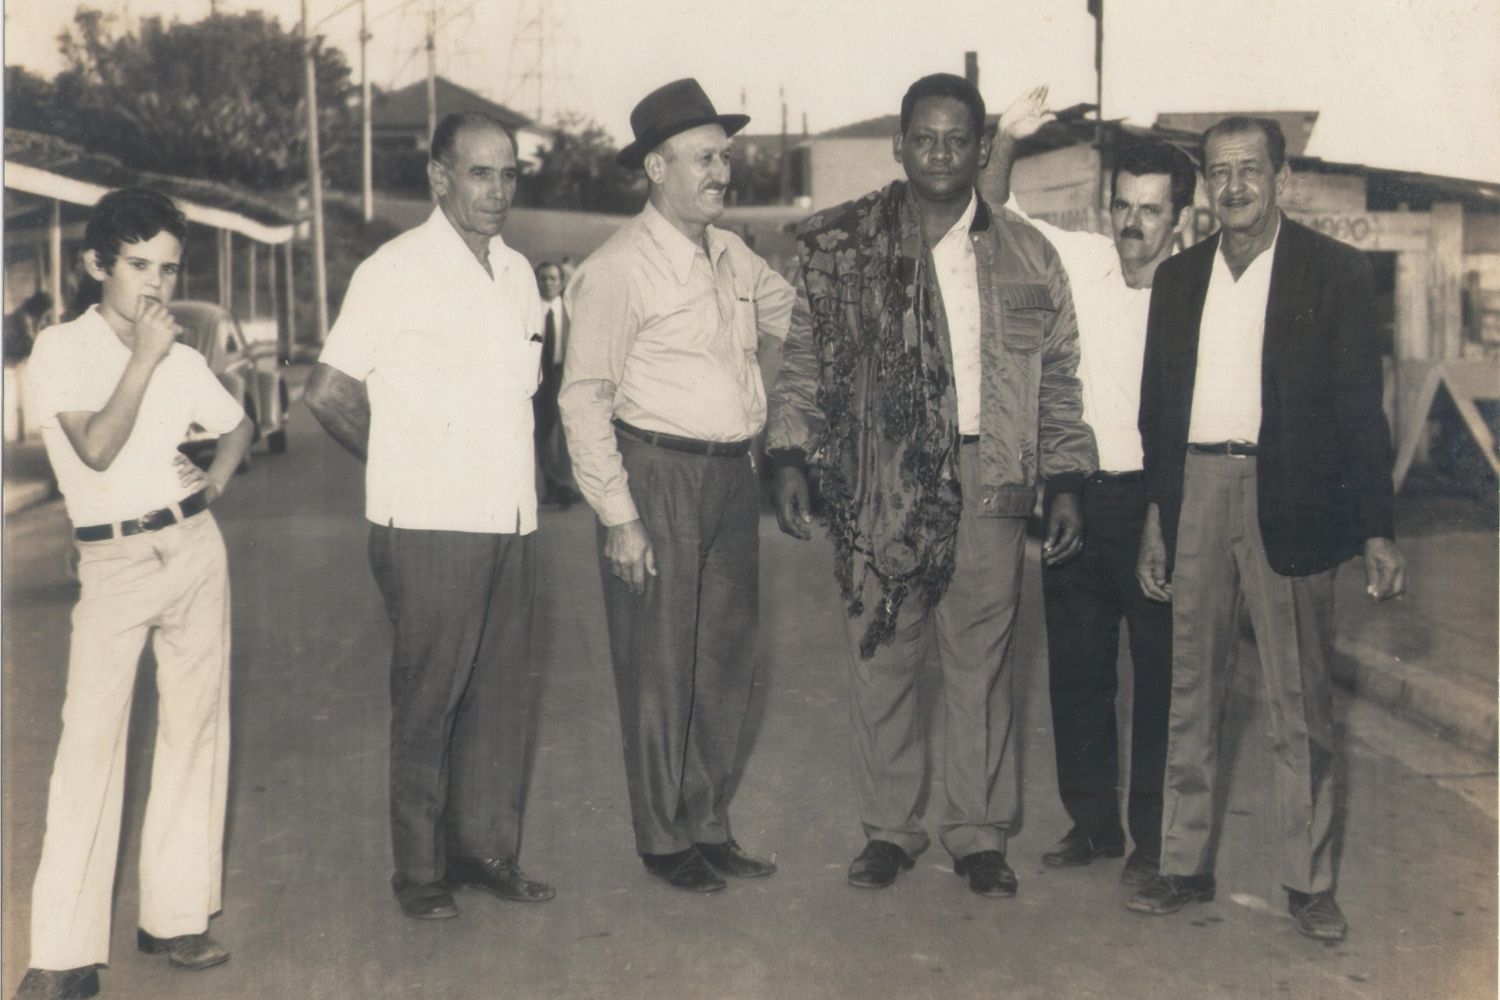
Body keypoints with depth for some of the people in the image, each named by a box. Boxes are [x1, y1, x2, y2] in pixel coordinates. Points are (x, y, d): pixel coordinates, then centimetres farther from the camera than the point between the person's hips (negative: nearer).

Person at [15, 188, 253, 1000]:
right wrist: (143, 358, -15)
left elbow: (238, 424, 25)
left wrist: (216, 481, 6)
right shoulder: (62, 349, -4)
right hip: (112, 564, -4)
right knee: (90, 738, -9)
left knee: (193, 726, 6)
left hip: (195, 550, 4)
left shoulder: (182, 359, 8)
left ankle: (174, 916, 16)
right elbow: (96, 448, -17)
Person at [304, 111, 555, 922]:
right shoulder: (395, 271, -6)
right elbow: (329, 392, -4)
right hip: (430, 528, -6)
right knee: (428, 700, 2)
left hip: (510, 521, 6)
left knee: (504, 692, 9)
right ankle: (420, 869, 14)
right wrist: (403, 466, 5)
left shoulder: (518, 273, 13)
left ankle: (487, 849, 22)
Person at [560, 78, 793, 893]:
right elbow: (585, 397, -12)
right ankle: (664, 840, 18)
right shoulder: (618, 268, -10)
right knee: (660, 669, 3)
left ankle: (710, 826, 28)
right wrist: (618, 514, -15)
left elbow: (802, 320, 30)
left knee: (728, 662, 13)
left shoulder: (733, 258, 11)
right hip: (657, 478, -7)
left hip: (732, 476, 7)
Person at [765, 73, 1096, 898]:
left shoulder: (1027, 256, 9)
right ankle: (888, 829, 21)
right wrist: (790, 459, -6)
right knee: (880, 660, 6)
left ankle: (979, 834, 19)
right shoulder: (847, 249, 5)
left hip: (989, 484, 1)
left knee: (982, 663, 6)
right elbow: (805, 361, 5)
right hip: (880, 485, 0)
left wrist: (1065, 483, 5)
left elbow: (1057, 379, 11)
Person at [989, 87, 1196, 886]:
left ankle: (1155, 835, 20)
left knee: (1161, 673, 5)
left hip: (1154, 499, -4)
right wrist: (1006, 144, -8)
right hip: (1076, 494, 4)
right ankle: (1091, 820, 27)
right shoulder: (1079, 261, 1)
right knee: (1075, 668, 12)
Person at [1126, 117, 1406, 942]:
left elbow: (1359, 404, -2)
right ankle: (1184, 865, 20)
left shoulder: (1333, 271, 1)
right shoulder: (1178, 276, 12)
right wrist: (1154, 520, 10)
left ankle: (1309, 882, 13)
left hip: (1287, 497, -3)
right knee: (1191, 694, 10)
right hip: (1194, 491, 4)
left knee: (1300, 702, 3)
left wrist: (1376, 530, -7)